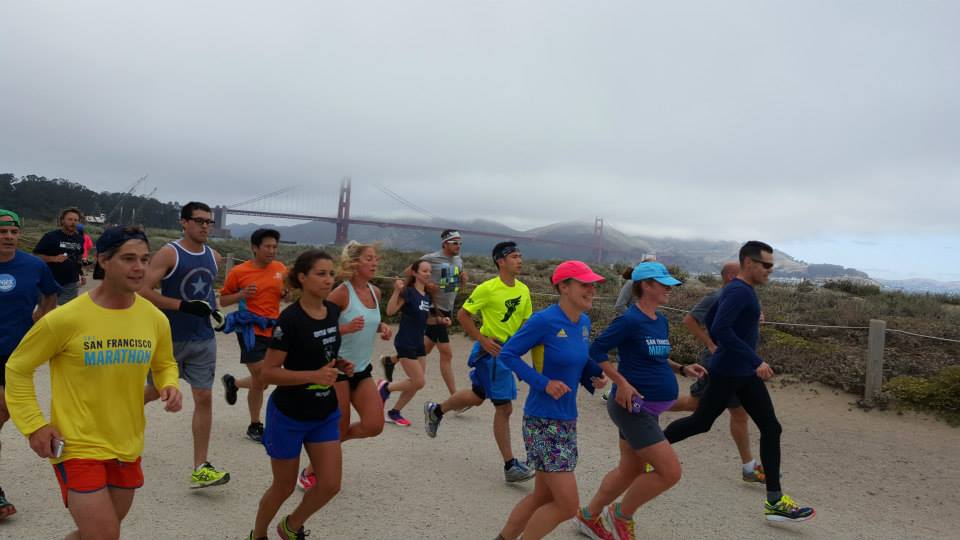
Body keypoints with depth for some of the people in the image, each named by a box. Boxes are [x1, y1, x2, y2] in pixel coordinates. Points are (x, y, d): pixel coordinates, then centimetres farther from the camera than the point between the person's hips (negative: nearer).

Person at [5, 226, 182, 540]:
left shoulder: (155, 319, -5)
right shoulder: (66, 318, -17)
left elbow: (164, 365, 13)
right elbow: (18, 368, -4)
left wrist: (169, 386, -9)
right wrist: (33, 425, -10)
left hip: (127, 447, 5)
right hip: (78, 447, -5)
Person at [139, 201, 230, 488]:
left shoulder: (214, 257, 6)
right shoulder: (169, 254, -11)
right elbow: (143, 290, -17)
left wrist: (212, 305, 7)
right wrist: (183, 305, -24)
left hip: (203, 340, 4)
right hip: (170, 338, -4)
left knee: (204, 398, -2)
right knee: (156, 391, 15)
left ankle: (200, 469, 2)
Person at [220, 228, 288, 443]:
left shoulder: (280, 268, 2)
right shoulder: (238, 272, -8)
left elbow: (287, 296, 15)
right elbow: (223, 300, 0)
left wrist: (285, 292, -8)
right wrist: (241, 295, -19)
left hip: (273, 331, 5)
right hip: (251, 331, -5)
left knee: (261, 380, 13)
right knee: (260, 380, -1)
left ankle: (232, 383, 43)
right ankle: (255, 426, 19)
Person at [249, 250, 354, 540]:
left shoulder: (333, 311, 0)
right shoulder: (290, 319, -21)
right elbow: (268, 373, -20)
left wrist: (340, 364, -3)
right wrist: (314, 375, -29)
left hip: (325, 413, 6)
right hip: (289, 415, -6)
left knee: (330, 484, 4)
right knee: (284, 486, 11)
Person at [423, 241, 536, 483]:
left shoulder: (523, 290, 3)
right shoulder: (487, 288, -16)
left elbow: (526, 321, 14)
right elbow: (463, 315, -11)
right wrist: (484, 341, -16)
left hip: (509, 351, 7)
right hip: (491, 351, -7)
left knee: (477, 396, 22)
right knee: (504, 407, -5)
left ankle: (436, 410, 47)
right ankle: (510, 465, 5)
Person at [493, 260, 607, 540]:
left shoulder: (584, 322, 4)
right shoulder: (544, 320, -18)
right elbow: (507, 353, -14)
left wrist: (595, 374, -1)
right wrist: (542, 383, -21)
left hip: (567, 420, 8)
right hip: (543, 422, -8)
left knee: (543, 496, 18)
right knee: (568, 505, -5)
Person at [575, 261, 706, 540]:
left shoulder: (661, 321, 10)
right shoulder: (630, 320, -17)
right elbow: (596, 350, -17)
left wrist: (682, 368, 7)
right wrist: (622, 383, -22)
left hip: (648, 409, 9)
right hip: (632, 407, -9)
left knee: (631, 470, 18)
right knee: (670, 471, -10)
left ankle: (589, 516, 35)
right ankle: (621, 516, 11)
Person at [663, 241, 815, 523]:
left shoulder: (742, 290, 12)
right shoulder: (738, 291, -18)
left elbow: (710, 322, 19)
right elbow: (720, 328, -30)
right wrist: (756, 361, -28)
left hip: (744, 374, 10)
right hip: (729, 373, -10)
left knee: (771, 428, 5)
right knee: (700, 422, 5)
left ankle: (774, 502, 9)